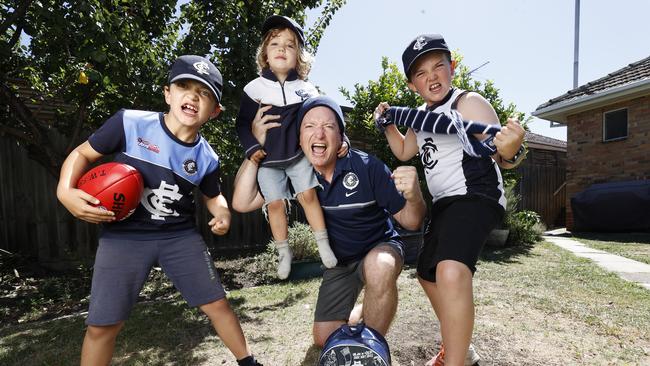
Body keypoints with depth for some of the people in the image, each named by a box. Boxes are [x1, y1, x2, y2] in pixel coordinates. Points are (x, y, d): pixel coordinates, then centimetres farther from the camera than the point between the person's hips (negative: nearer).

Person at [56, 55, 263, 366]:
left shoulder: (206, 158, -2)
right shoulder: (130, 123, -12)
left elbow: (212, 196, 15)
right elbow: (82, 153, 0)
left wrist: (223, 214, -6)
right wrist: (66, 191, -18)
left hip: (181, 236, 2)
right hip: (123, 234, -1)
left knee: (217, 304, 5)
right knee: (101, 326, 3)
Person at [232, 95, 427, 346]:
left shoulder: (366, 166, -24)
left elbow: (410, 222, -20)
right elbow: (242, 203, -23)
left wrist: (413, 196, -43)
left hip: (380, 247, -3)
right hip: (339, 260, 4)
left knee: (379, 267, -38)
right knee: (324, 339, 7)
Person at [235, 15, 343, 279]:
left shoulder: (306, 89, -1)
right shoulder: (254, 88, -3)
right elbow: (243, 123, 1)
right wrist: (251, 148, -12)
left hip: (298, 155, 0)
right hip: (268, 160, 0)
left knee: (308, 196, 0)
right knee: (275, 204, 4)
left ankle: (324, 245, 14)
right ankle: (283, 253, 19)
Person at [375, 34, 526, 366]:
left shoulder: (468, 103, -11)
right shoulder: (421, 115, 12)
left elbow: (503, 157, -18)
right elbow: (404, 151, 26)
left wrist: (510, 152, -41)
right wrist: (387, 123, 12)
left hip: (475, 197, -9)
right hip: (444, 203, 9)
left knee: (451, 271, -35)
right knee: (427, 274, 19)